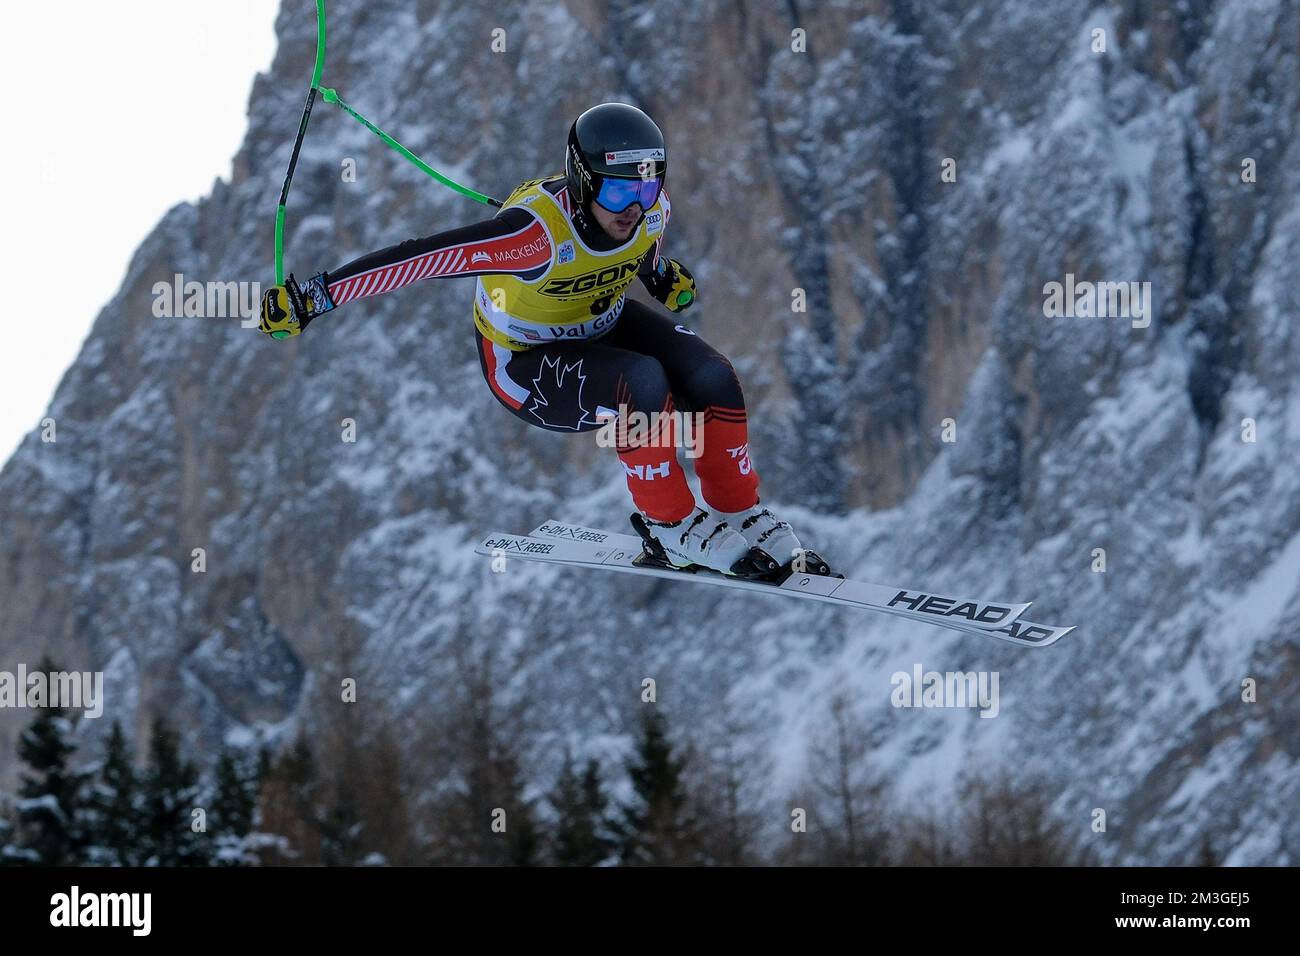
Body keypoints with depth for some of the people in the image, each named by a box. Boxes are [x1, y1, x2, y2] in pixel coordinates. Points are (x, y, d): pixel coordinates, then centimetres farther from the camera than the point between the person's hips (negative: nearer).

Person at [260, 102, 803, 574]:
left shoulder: (652, 209, -19)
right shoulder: (538, 232, -38)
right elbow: (418, 259, -39)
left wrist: (658, 272, 30)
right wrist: (310, 299, -39)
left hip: (605, 325, 6)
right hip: (527, 367, -6)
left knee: (713, 380, -18)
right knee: (643, 381, -32)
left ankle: (741, 515, 2)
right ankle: (668, 525, -13)